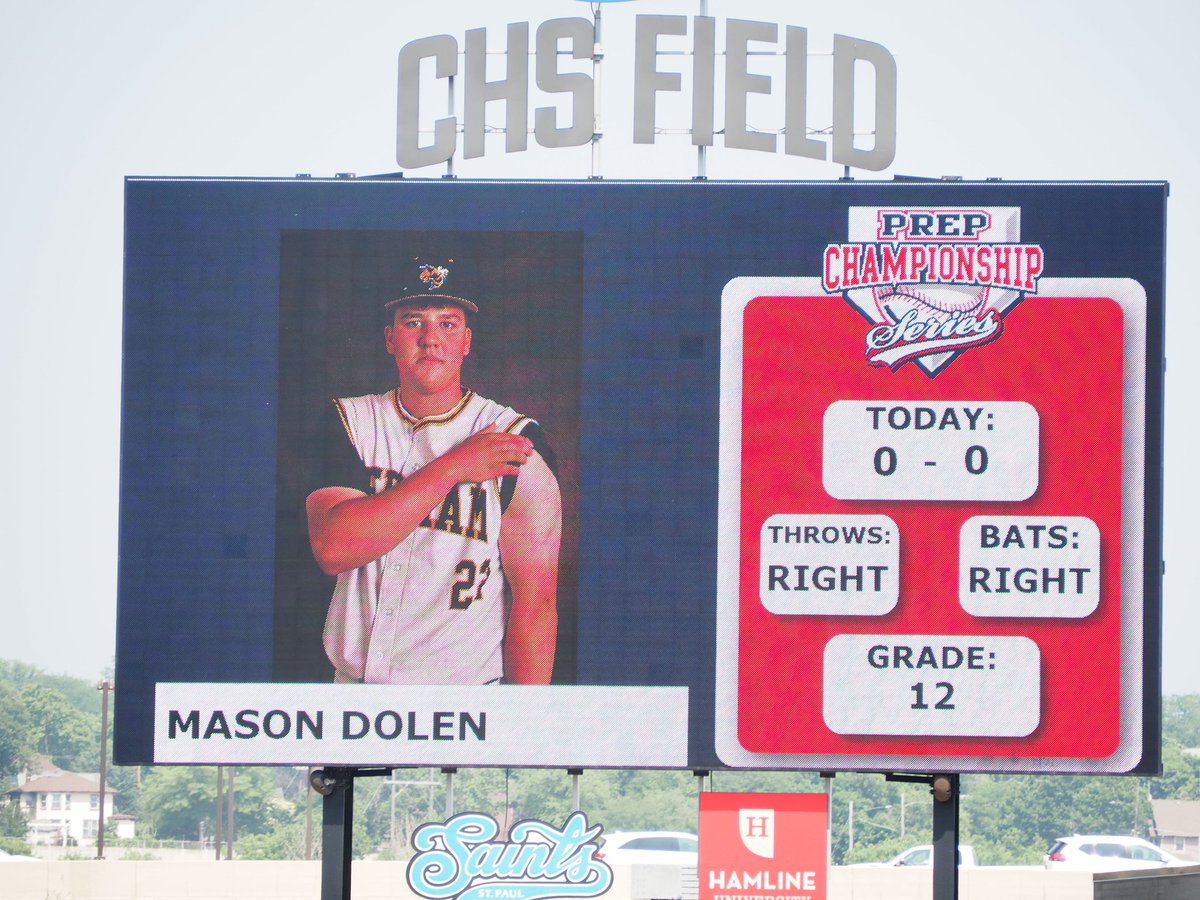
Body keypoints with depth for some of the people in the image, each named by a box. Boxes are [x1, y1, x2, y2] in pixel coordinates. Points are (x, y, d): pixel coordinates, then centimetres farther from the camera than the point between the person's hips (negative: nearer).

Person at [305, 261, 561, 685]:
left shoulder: (516, 440, -7)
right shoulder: (350, 424, 2)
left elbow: (535, 600, -10)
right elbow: (331, 548, -16)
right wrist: (451, 469, -17)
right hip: (352, 682, 3)